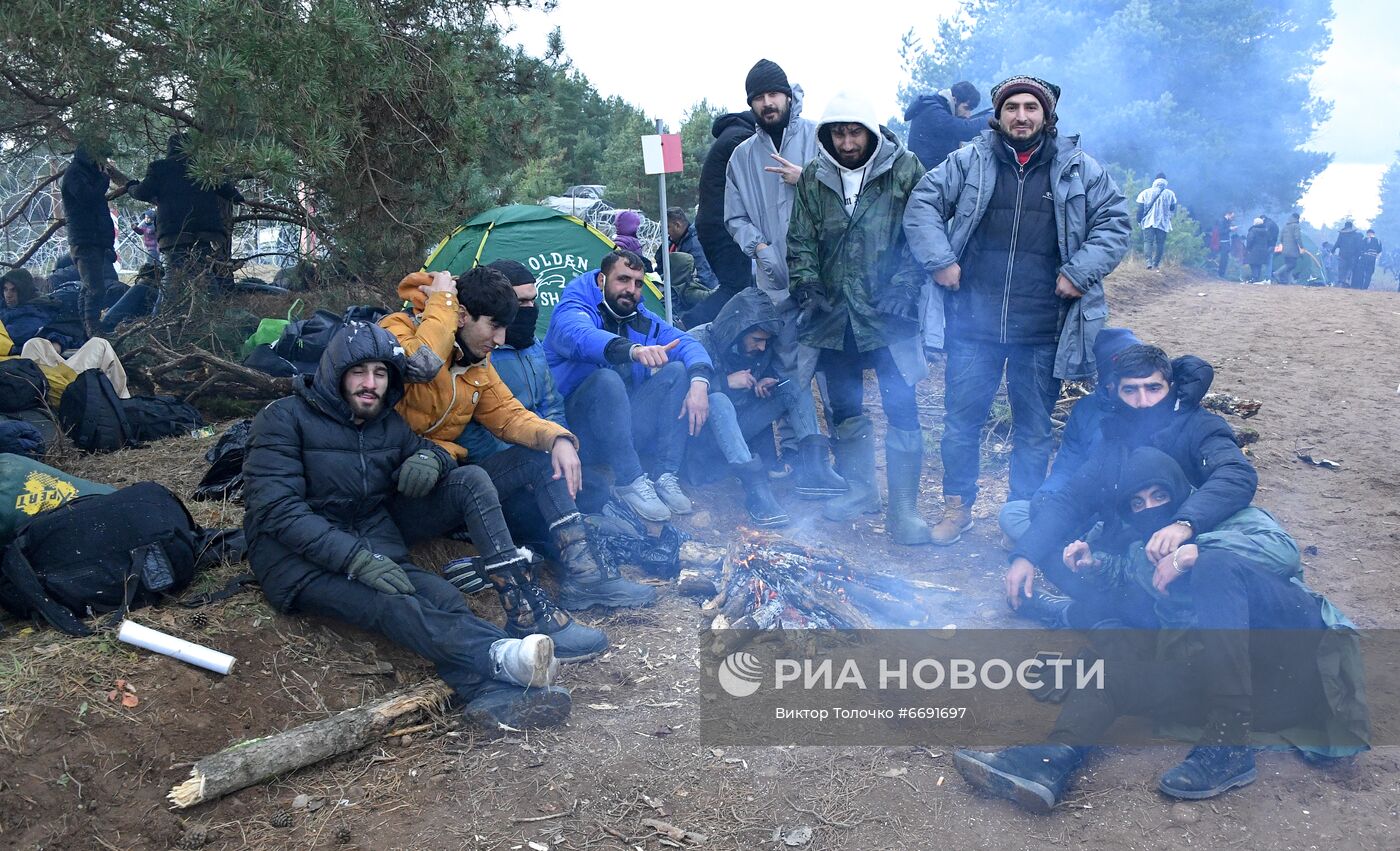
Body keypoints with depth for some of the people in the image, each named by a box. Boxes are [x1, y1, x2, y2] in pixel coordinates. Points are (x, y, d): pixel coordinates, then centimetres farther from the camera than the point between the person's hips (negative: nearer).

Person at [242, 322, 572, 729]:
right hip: (301, 562, -5)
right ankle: (499, 656, -59)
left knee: (443, 595, -27)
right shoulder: (283, 419, -4)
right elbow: (277, 508, -14)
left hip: (375, 550, 6)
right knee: (390, 602, -35)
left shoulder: (390, 425, 15)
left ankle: (491, 692, -52)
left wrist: (431, 457, 1)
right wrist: (356, 558, -28)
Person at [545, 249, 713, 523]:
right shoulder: (572, 310, -8)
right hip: (582, 431, -6)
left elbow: (687, 343, 1)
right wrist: (633, 350, -52)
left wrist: (699, 381, -22)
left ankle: (667, 478, -16)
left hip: (628, 426, 6)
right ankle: (631, 483, -28)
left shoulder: (642, 320, 11)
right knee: (606, 379, -33)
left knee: (677, 371, -11)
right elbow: (581, 336, -33)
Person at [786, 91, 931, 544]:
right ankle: (859, 489, 32)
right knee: (844, 409, 14)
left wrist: (904, 286, -14)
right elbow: (801, 240, 9)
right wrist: (807, 283, -5)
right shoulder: (813, 177, 6)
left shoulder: (904, 169, -4)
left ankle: (904, 507, 5)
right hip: (835, 314, 4)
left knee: (901, 408, -6)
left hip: (889, 314, -4)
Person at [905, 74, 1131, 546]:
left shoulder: (1080, 169, 4)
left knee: (1034, 428, 11)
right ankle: (957, 505, 24)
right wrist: (939, 259, -8)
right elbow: (922, 204, 3)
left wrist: (1081, 271, -7)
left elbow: (1115, 221, 6)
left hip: (1042, 330, 0)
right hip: (973, 323, 0)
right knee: (962, 419, 6)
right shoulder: (968, 161, 4)